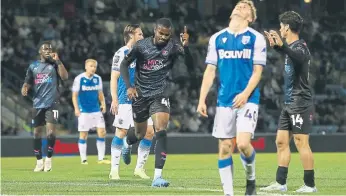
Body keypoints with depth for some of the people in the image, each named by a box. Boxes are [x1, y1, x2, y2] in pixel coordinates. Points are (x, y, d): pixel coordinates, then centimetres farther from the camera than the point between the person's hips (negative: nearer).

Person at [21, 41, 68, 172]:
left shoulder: (55, 64, 4)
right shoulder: (33, 66, 11)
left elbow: (65, 77, -11)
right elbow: (28, 82, 14)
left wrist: (58, 61, -15)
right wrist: (25, 88, -9)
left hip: (52, 104, -3)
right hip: (37, 104, 3)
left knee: (50, 132, -14)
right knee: (37, 133, 5)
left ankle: (49, 159, 2)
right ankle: (39, 162, 15)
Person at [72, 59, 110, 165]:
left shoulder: (98, 79, 6)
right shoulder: (79, 79, -7)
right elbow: (74, 95, -5)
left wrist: (103, 104, 2)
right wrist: (76, 108, -14)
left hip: (96, 110, 4)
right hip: (84, 111, -4)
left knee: (102, 132, -2)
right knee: (83, 135, 1)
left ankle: (101, 158, 6)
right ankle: (83, 159, 9)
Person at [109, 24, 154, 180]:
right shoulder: (121, 53, -4)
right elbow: (114, 78, -8)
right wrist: (114, 100, -15)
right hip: (125, 101, -6)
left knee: (149, 132, -1)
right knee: (121, 132, -6)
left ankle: (140, 168, 11)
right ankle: (114, 170, 1)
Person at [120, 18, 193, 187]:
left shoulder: (173, 46, -11)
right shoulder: (141, 46, -8)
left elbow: (190, 67, -23)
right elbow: (124, 64, 5)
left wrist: (185, 47, -40)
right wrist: (129, 86, -8)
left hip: (159, 95, -1)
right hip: (140, 94, 1)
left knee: (161, 131, -21)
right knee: (140, 134, 15)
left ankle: (157, 176, -23)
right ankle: (127, 143, 54)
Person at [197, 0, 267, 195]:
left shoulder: (256, 38, 1)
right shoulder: (217, 39, 11)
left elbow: (257, 71, -3)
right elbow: (210, 71, 11)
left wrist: (245, 94, -18)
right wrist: (202, 100, 4)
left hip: (247, 99, -3)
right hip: (224, 101, 3)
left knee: (243, 143, -17)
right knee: (225, 148, 0)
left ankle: (251, 178, 10)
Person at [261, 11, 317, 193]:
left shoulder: (300, 46, -14)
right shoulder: (290, 47, 14)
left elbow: (299, 57, -40)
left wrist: (281, 46, -55)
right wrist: (275, 46, 40)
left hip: (300, 103, -10)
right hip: (289, 103, 10)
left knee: (301, 142, -10)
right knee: (281, 141, 10)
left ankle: (310, 184, -7)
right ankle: (280, 183, 13)